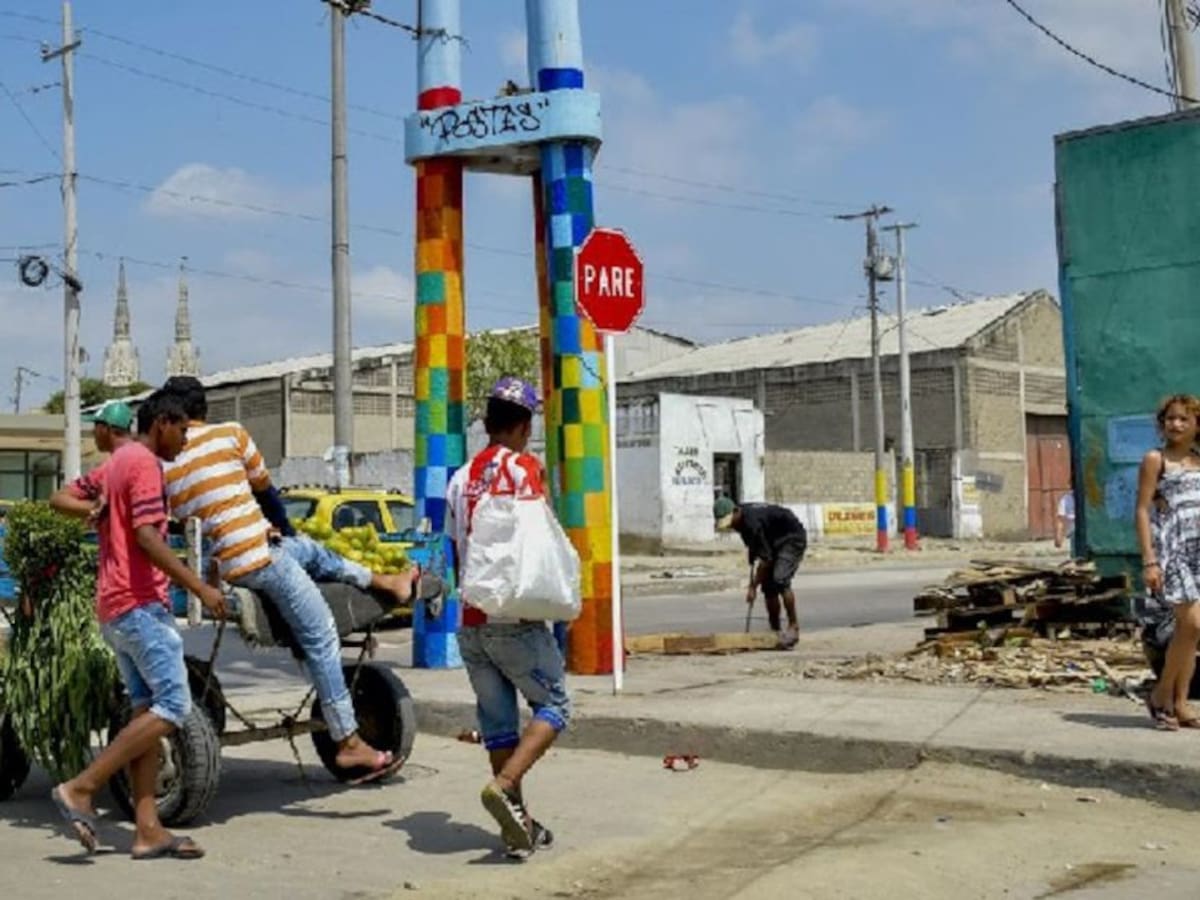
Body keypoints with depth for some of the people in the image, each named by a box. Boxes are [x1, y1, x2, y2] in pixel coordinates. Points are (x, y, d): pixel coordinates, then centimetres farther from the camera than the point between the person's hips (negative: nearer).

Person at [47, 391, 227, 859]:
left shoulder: (116, 462, 19)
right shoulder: (144, 464, -11)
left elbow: (60, 499, 25)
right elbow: (148, 539, -21)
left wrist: (102, 510, 12)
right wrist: (200, 587, -21)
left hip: (115, 605, 10)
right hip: (140, 603, -10)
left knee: (147, 710, 6)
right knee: (172, 707, -11)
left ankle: (148, 830, 3)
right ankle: (81, 788, -12)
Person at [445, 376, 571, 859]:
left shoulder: (460, 478, 13)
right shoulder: (524, 468, -6)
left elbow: (457, 549, 16)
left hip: (470, 623, 6)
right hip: (515, 618, -6)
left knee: (497, 719, 10)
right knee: (553, 705, 4)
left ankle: (518, 827, 12)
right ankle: (504, 785, -16)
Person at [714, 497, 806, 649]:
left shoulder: (752, 521, -33)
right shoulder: (741, 520, -4)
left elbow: (765, 558, -30)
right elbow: (754, 549, 11)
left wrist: (753, 586, -23)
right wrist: (752, 578, 10)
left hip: (792, 539, -9)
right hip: (775, 542, 9)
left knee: (780, 581, -25)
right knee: (768, 586, 2)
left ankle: (794, 627, -18)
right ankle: (775, 630, 10)